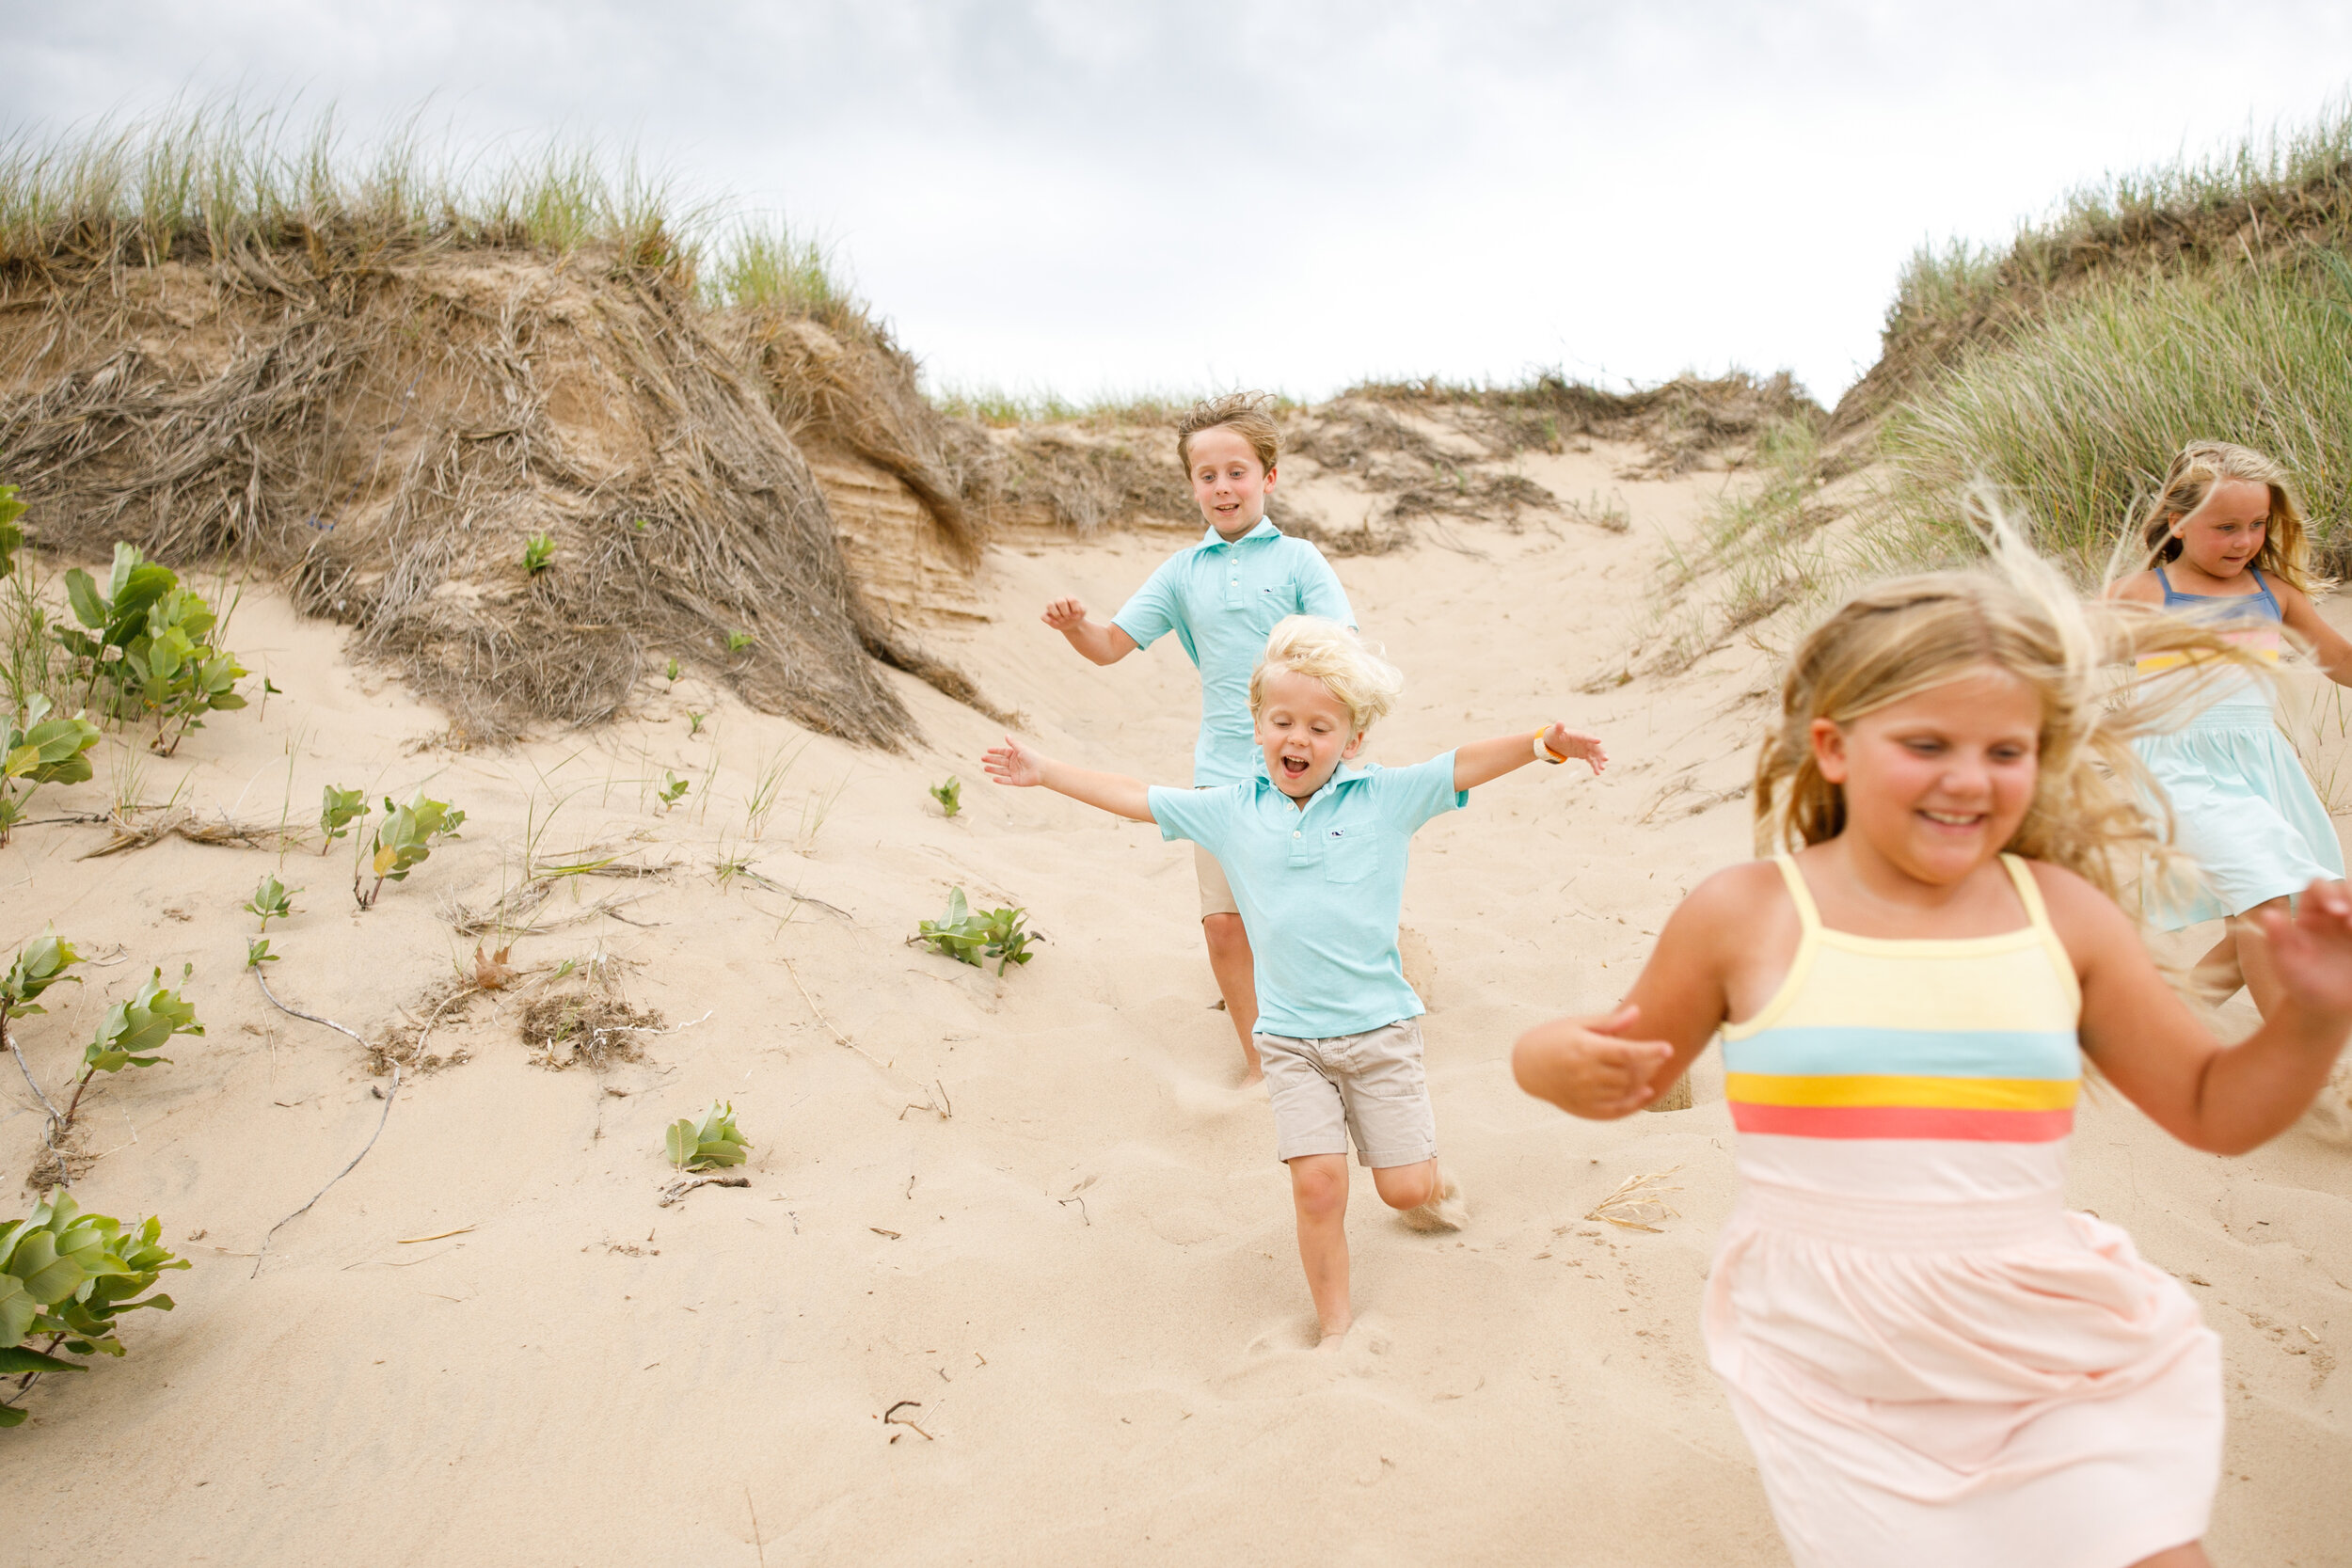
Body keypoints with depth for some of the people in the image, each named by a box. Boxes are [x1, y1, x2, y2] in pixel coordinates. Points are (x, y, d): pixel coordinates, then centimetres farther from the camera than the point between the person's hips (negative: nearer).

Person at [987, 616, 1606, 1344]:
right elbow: (1134, 798, 8)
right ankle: (1336, 1326, 16)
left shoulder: (1384, 798, -3)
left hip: (1379, 1028, -1)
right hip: (1290, 1038, 1)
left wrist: (1544, 741, -27)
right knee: (1317, 1181, -6)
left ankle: (1433, 1189, 44)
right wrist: (1045, 773, 10)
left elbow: (1465, 765, -11)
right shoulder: (1231, 810, 3)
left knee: (1407, 1188, 6)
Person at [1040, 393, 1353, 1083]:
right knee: (1224, 924, 0)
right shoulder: (1182, 571, 9)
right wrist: (1074, 626, -13)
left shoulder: (1297, 559, -1)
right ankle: (1258, 1060, 19)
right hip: (1221, 772, 2)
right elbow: (1112, 644, 9)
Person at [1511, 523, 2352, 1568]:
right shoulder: (1744, 917, -8)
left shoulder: (2060, 914, -1)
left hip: (2055, 1355, 2)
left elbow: (2214, 1110, 11)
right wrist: (1552, 1059, -16)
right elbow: (1633, 1073, 5)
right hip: (1836, 1372, -2)